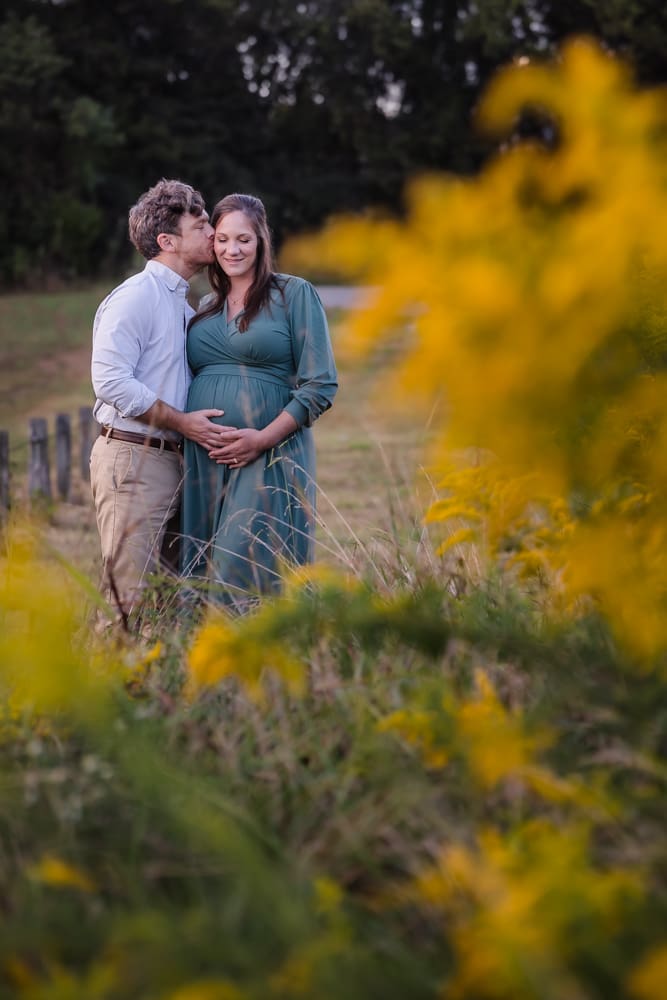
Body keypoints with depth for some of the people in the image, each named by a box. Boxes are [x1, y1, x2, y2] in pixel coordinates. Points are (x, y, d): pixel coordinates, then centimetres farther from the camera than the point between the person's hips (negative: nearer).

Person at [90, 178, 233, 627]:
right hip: (131, 458, -9)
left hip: (171, 457, 9)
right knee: (130, 602, -10)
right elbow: (110, 380, -19)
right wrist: (183, 422, -16)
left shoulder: (185, 303, 19)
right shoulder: (135, 297, -10)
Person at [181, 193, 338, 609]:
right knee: (202, 575, 3)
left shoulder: (295, 294, 1)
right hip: (203, 462, 6)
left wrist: (264, 438, -15)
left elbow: (320, 385, -6)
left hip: (269, 457, -5)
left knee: (247, 573, -15)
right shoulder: (206, 308, 17)